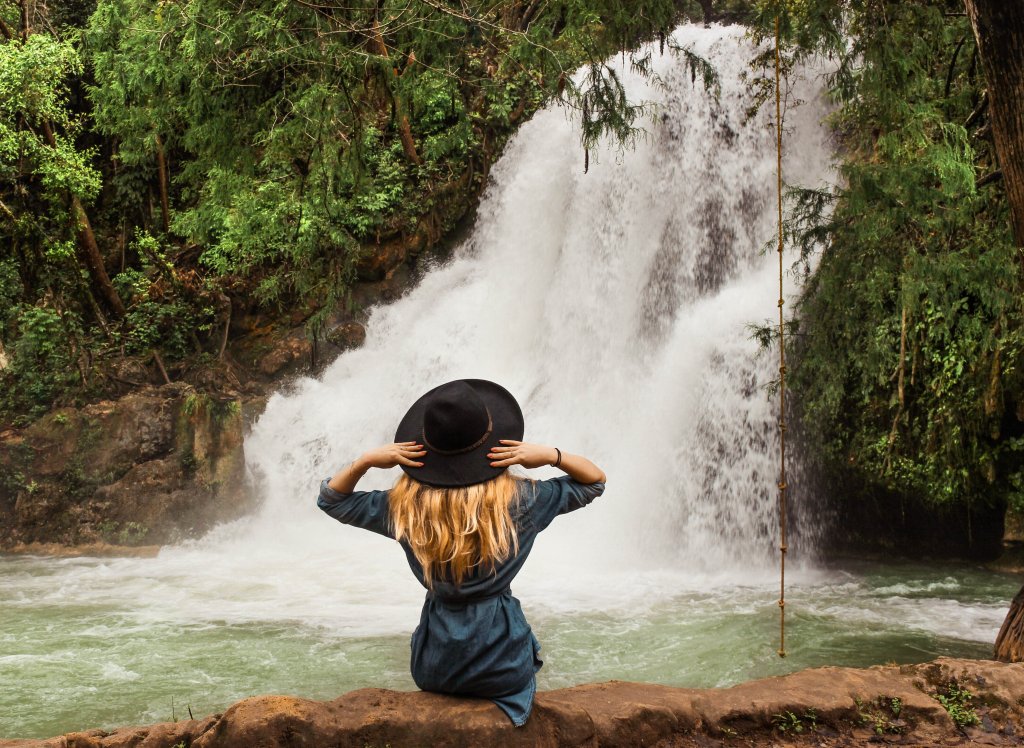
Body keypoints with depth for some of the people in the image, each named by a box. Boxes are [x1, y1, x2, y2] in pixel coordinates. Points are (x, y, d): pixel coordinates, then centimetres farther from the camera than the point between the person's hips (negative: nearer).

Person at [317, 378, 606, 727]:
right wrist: (551, 455, -16)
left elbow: (331, 499, 4)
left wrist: (366, 460, -12)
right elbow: (595, 481, 0)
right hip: (503, 669, -1)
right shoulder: (519, 500, -16)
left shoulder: (405, 507, -13)